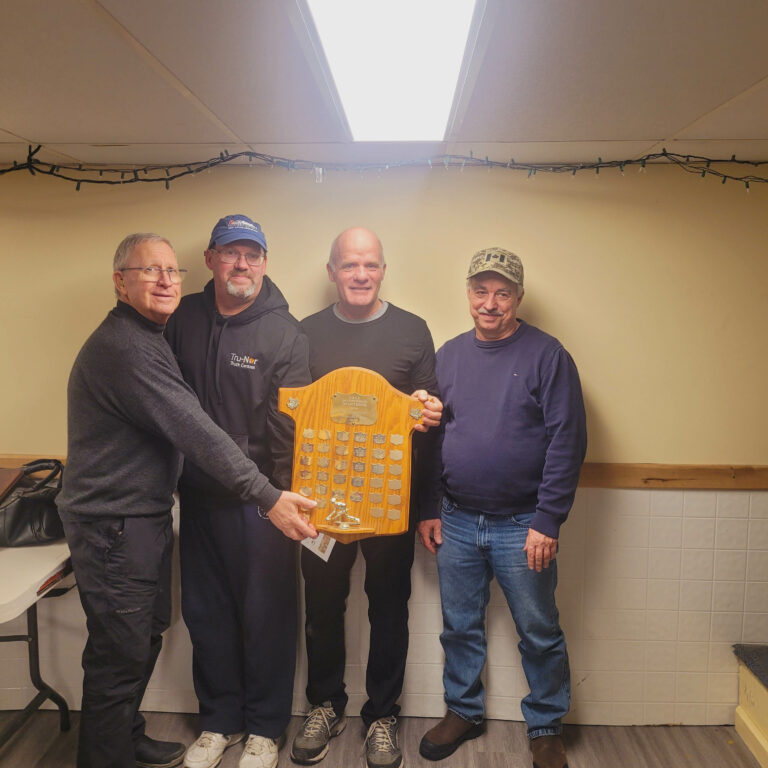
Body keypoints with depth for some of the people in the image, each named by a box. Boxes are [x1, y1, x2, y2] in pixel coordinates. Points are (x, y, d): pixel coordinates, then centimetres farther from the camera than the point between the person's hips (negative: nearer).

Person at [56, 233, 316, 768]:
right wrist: (268, 497, -27)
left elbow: (181, 423, 17)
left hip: (145, 518, 10)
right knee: (120, 654, 2)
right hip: (112, 525, -10)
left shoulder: (148, 339, 12)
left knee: (144, 639, 21)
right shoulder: (123, 347, -22)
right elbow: (195, 431, -27)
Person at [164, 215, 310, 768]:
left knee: (267, 614, 7)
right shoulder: (184, 319, 4)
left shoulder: (285, 334, -8)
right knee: (206, 612, 16)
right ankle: (219, 720, 37)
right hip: (198, 495, 4)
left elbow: (288, 427, -12)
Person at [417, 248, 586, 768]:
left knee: (540, 634, 10)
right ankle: (463, 712, 37)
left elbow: (567, 443, -11)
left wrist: (547, 521, -15)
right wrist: (428, 510, 7)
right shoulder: (449, 355, 6)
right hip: (456, 523, 4)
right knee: (460, 628, 16)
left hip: (522, 526, -3)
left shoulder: (547, 356, -8)